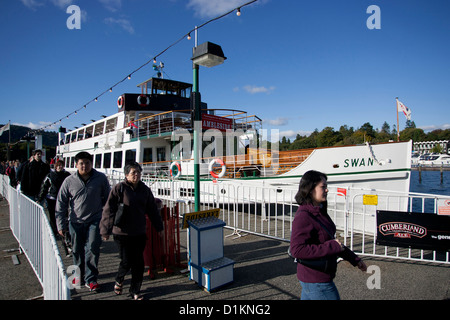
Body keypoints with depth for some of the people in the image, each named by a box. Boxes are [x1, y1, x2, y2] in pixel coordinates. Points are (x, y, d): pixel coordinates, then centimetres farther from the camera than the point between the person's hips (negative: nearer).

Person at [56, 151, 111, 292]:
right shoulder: (69, 181, -3)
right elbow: (61, 204, 3)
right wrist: (61, 225, 0)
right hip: (76, 221, 2)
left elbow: (107, 200, 5)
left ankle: (90, 279, 10)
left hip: (94, 220, -2)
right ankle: (79, 274, 37)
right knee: (77, 250, 15)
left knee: (92, 248, -5)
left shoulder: (101, 178, -5)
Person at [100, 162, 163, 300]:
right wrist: (106, 230, -12)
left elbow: (152, 210, 13)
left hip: (139, 233, 4)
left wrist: (159, 227, 17)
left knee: (138, 263, 7)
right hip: (122, 233, -4)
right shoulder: (119, 188, -9)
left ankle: (135, 291, 26)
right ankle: (119, 280, 36)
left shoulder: (145, 189, 5)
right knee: (126, 261, 2)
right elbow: (109, 210, -9)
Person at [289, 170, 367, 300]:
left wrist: (355, 259, 18)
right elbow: (297, 250, -30)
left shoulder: (319, 211, 7)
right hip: (316, 281, -9)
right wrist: (331, 247, -26)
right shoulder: (303, 216, -24)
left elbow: (331, 241, 17)